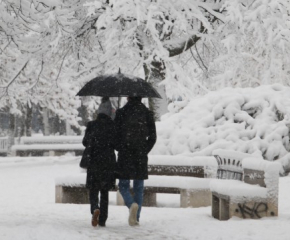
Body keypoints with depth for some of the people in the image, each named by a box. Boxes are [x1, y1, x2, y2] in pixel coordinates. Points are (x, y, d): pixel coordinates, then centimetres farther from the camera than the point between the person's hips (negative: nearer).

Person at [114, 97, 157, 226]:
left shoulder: (121, 112, -5)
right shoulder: (147, 113, 1)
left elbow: (115, 134, -3)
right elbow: (152, 137, 2)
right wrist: (145, 151, 13)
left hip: (124, 155, -2)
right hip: (141, 156, 2)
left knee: (123, 186, 7)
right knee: (139, 188, 11)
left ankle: (132, 204, -22)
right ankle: (136, 218, 9)